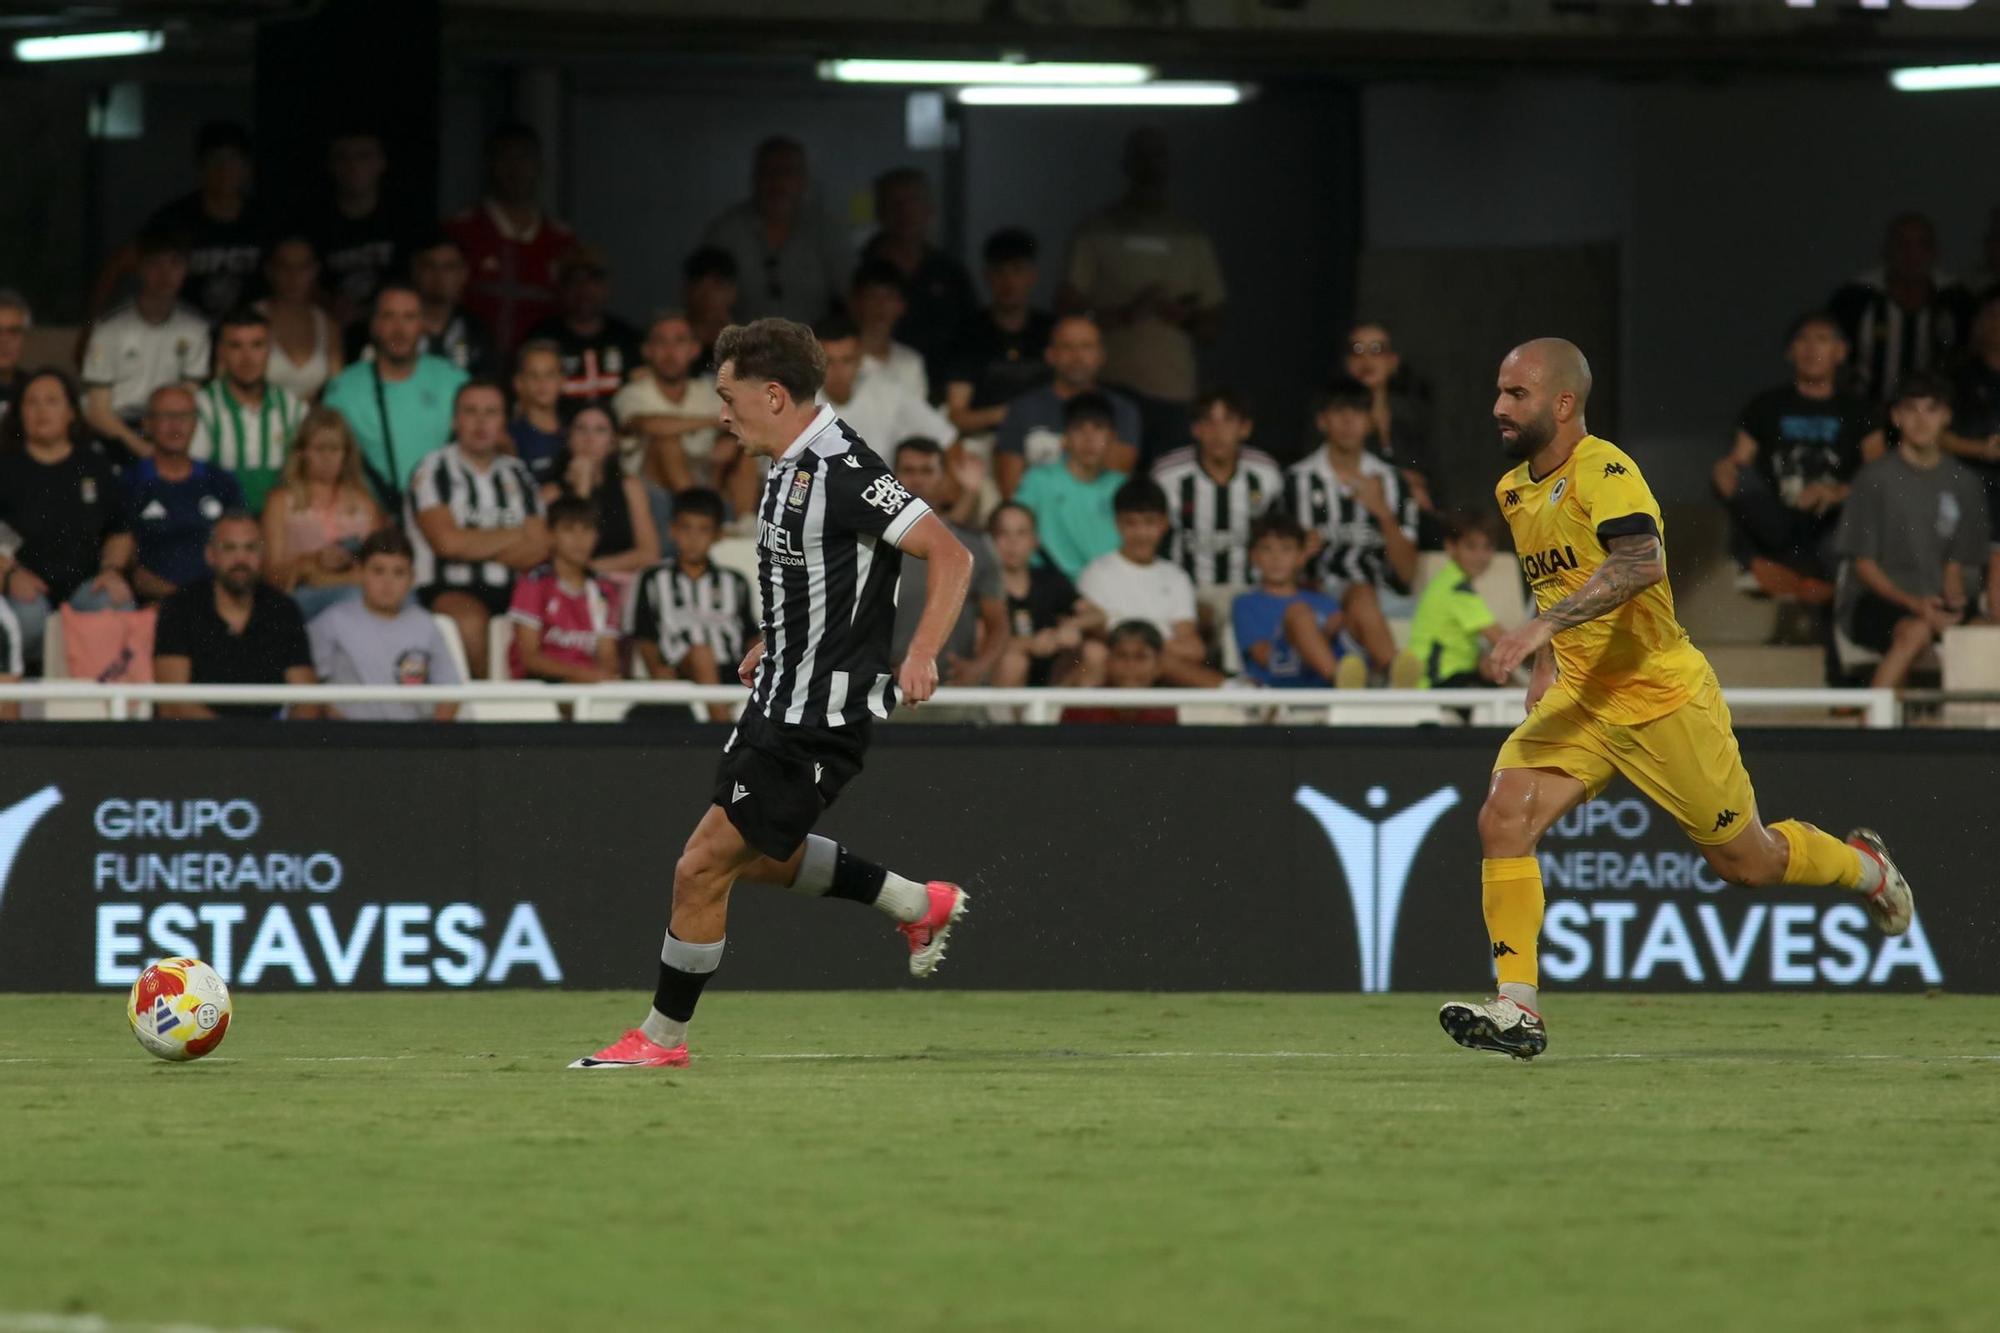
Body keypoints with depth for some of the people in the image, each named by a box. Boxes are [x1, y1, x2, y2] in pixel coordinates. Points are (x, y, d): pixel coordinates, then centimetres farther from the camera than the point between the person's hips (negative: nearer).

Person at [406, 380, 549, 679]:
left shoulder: (518, 476, 19)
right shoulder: (434, 471, 4)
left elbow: (536, 551, 6)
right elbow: (447, 542, -10)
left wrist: (474, 546, -5)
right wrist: (513, 536, 3)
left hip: (509, 592, 4)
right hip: (446, 590, -4)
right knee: (471, 620, -37)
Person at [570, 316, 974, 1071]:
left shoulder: (841, 472, -21)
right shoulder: (793, 466, 8)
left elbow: (950, 556, -23)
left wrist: (919, 658, -31)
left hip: (817, 718, -10)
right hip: (782, 698, 10)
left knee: (702, 866, -6)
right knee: (758, 856, 24)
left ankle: (662, 1037, 6)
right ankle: (918, 905, 32)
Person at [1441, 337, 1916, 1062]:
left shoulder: (1602, 470, -19)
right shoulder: (1514, 491, 8)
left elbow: (1642, 562, -37)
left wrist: (1544, 626, -46)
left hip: (1664, 700, -7)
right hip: (1579, 702, 7)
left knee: (1747, 861, 7)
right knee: (1503, 818, -18)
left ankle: (1864, 866, 39)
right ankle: (1517, 1009, -18)